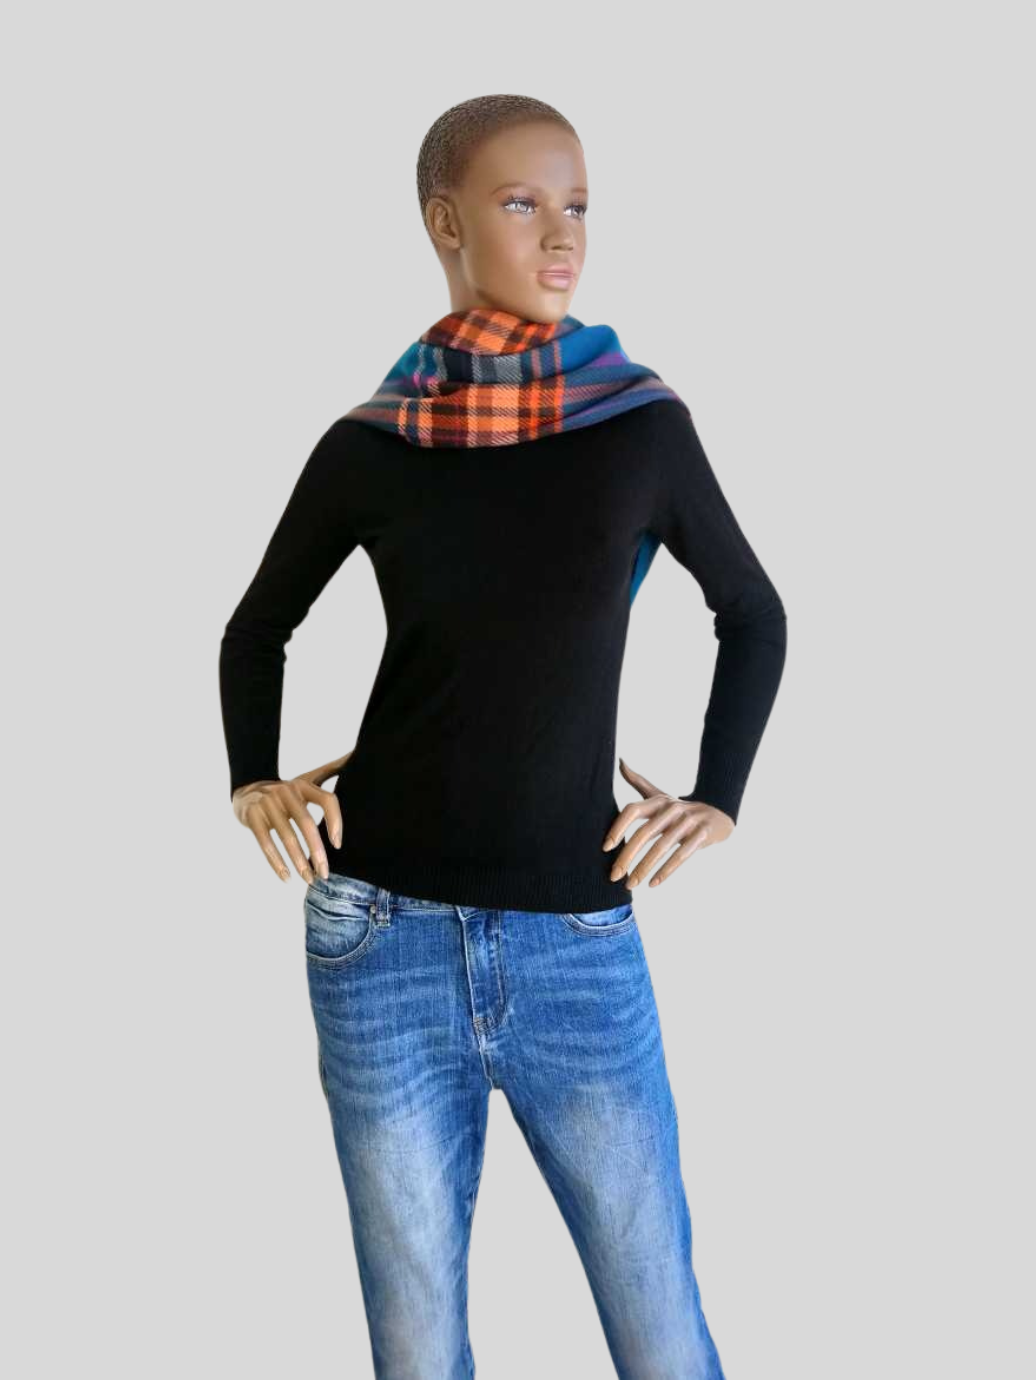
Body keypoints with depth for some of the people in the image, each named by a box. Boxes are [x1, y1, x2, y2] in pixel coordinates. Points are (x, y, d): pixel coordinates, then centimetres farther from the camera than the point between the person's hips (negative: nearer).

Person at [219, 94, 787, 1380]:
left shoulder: (644, 426, 0)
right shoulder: (367, 446, 0)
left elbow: (754, 617, 15)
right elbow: (257, 629, 18)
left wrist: (716, 800, 7)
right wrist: (253, 785, 5)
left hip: (580, 948, 0)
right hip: (384, 939, 0)